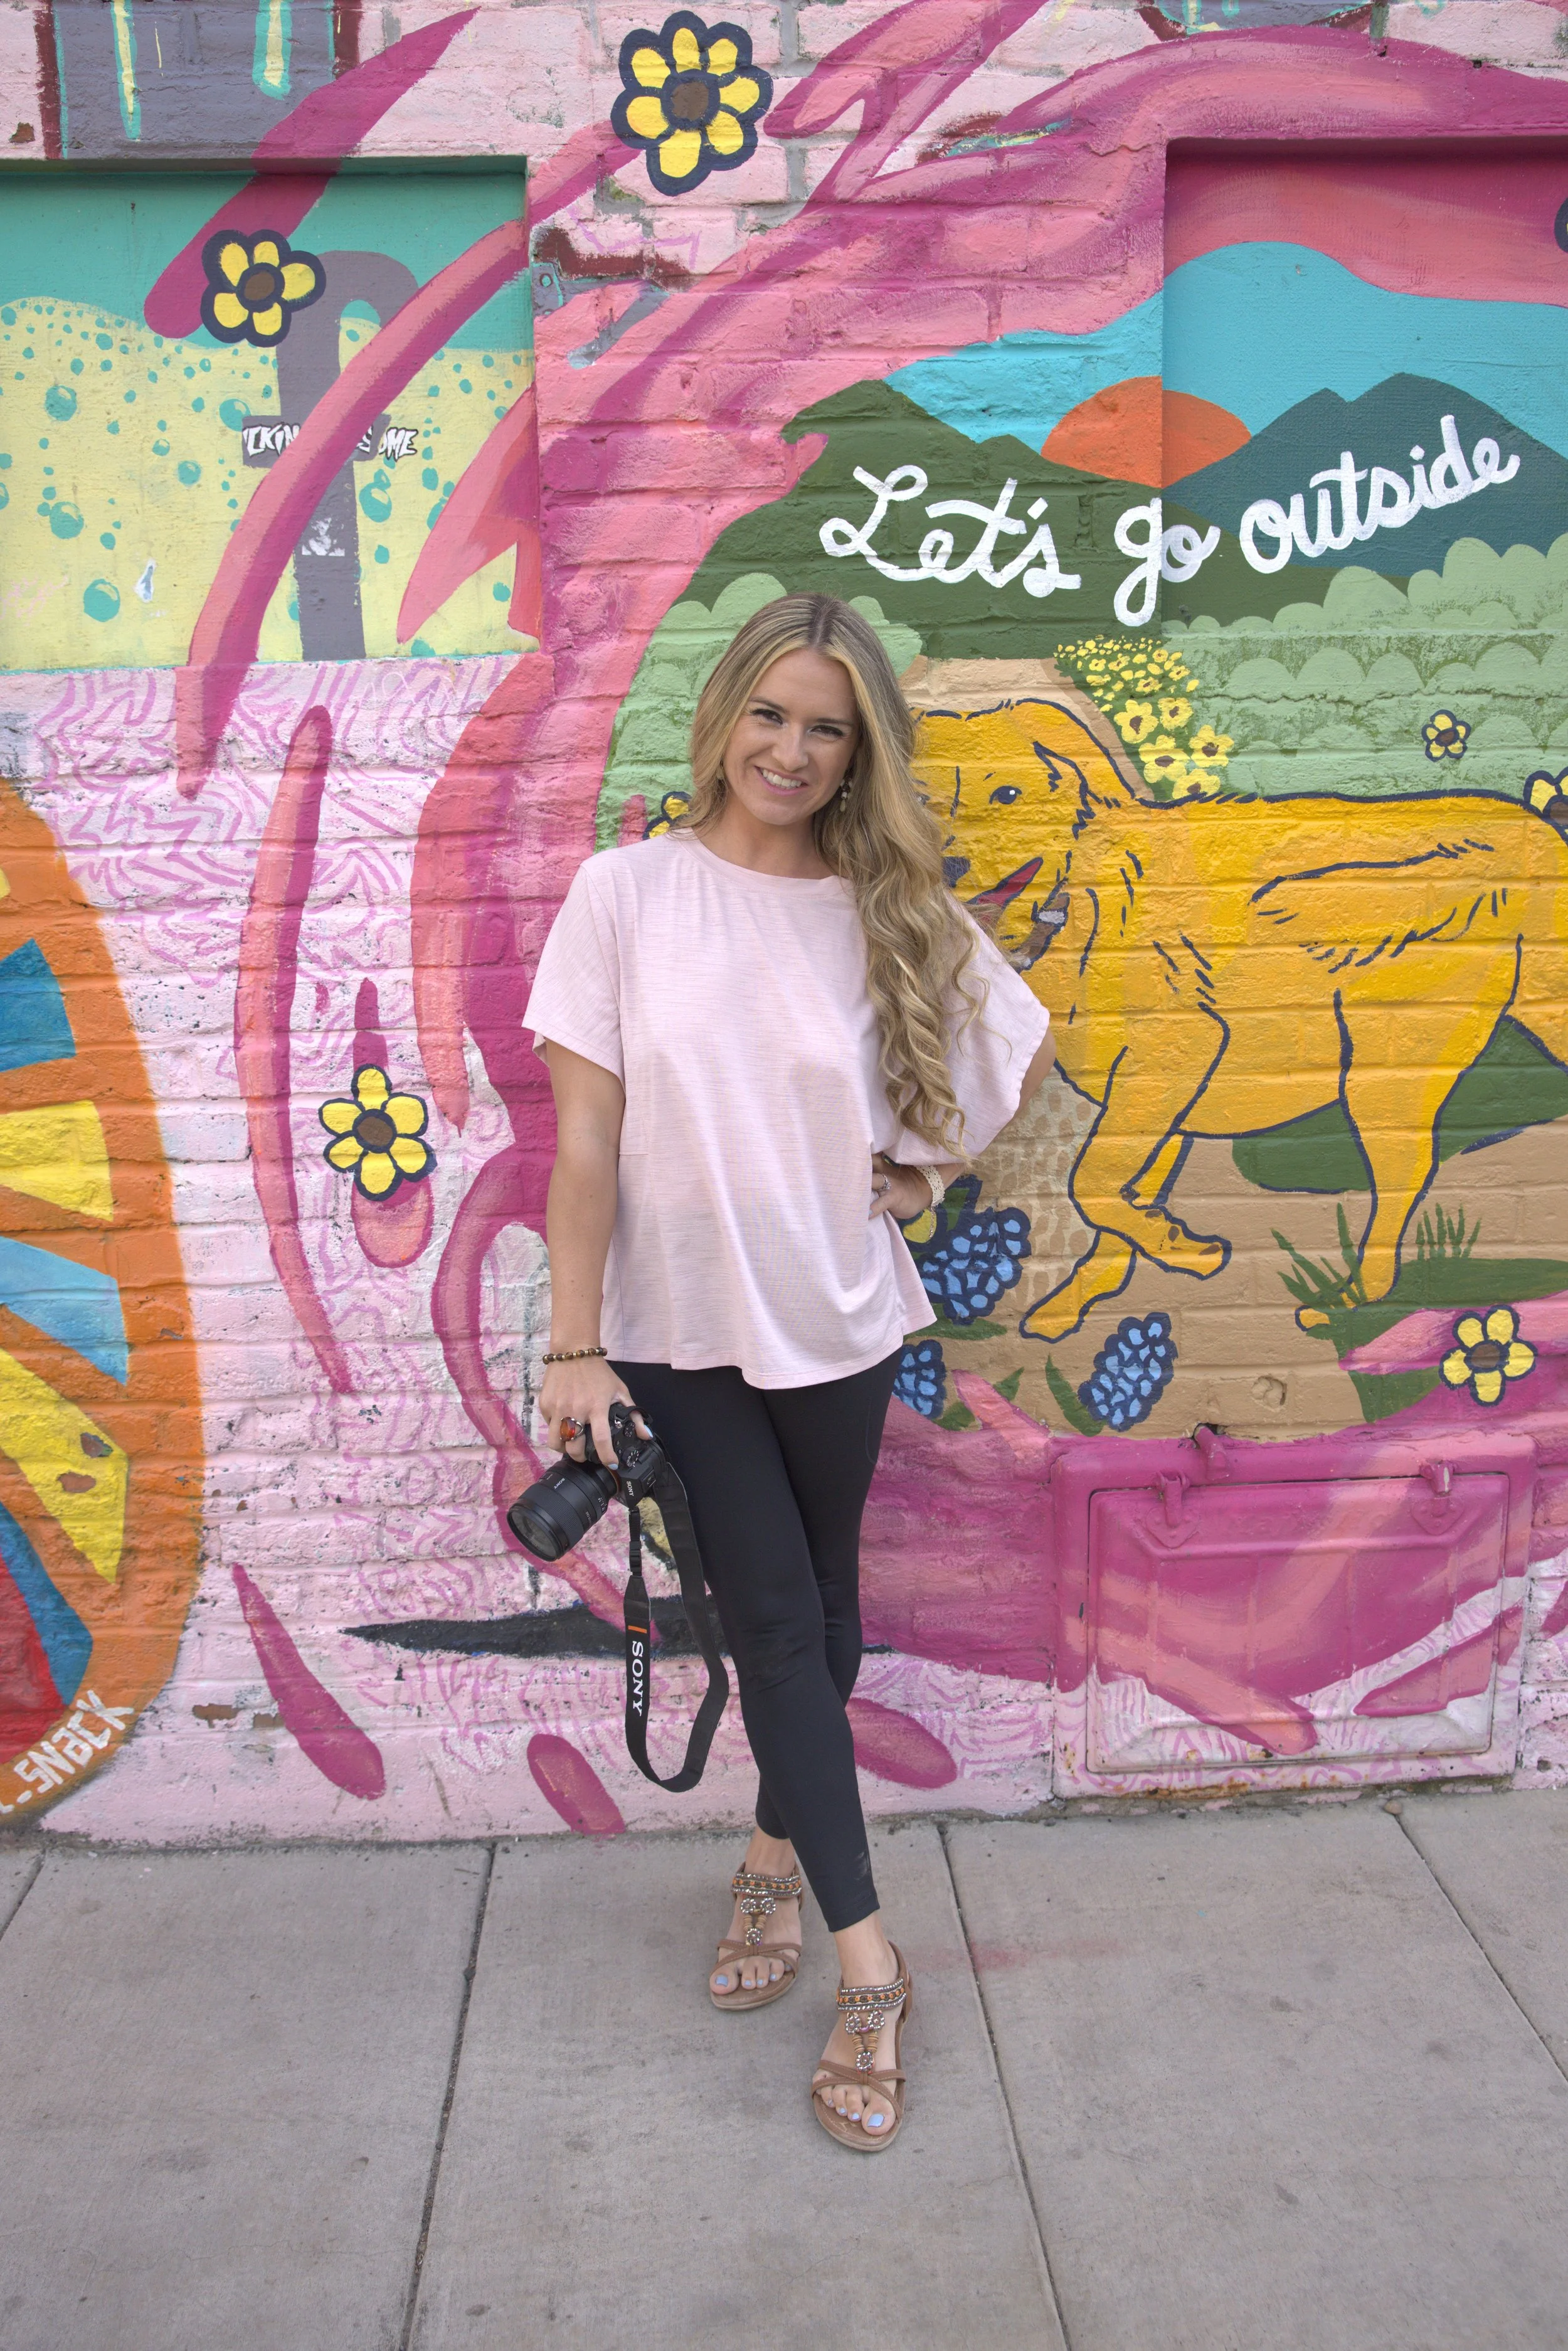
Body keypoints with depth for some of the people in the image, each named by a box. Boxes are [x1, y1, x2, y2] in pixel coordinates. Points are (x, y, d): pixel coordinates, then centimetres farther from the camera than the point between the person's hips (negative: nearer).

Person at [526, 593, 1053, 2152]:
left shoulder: (894, 908, -2)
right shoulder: (626, 892, -8)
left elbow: (1023, 1047, 14)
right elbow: (586, 1132, -10)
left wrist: (938, 1163, 2)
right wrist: (575, 1346, -12)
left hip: (838, 1325, 2)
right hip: (679, 1333, -2)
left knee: (818, 1608, 15)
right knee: (774, 1618, 1)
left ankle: (778, 1852, 40)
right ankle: (866, 1958, 13)